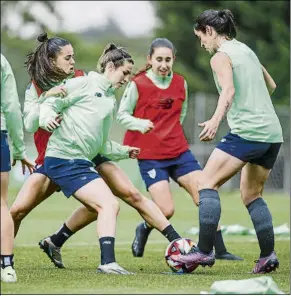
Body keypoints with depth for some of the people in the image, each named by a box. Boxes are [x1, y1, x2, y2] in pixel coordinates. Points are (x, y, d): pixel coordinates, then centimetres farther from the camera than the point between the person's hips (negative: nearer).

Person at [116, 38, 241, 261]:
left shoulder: (180, 83, 5)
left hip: (179, 151, 5)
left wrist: (170, 133, 13)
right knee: (166, 210, -15)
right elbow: (122, 114, -4)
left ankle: (220, 250, 3)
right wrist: (140, 124, -22)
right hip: (150, 156, -5)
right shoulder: (138, 84, -9)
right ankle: (143, 230, 19)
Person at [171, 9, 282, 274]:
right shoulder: (246, 51, 21)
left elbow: (229, 90, -21)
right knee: (252, 195, 16)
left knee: (207, 183, -5)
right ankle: (268, 256, 5)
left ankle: (204, 251, -13)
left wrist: (216, 120, -35)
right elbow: (271, 85, 33)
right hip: (273, 133, 9)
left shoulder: (221, 57, -3)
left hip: (246, 131, -8)